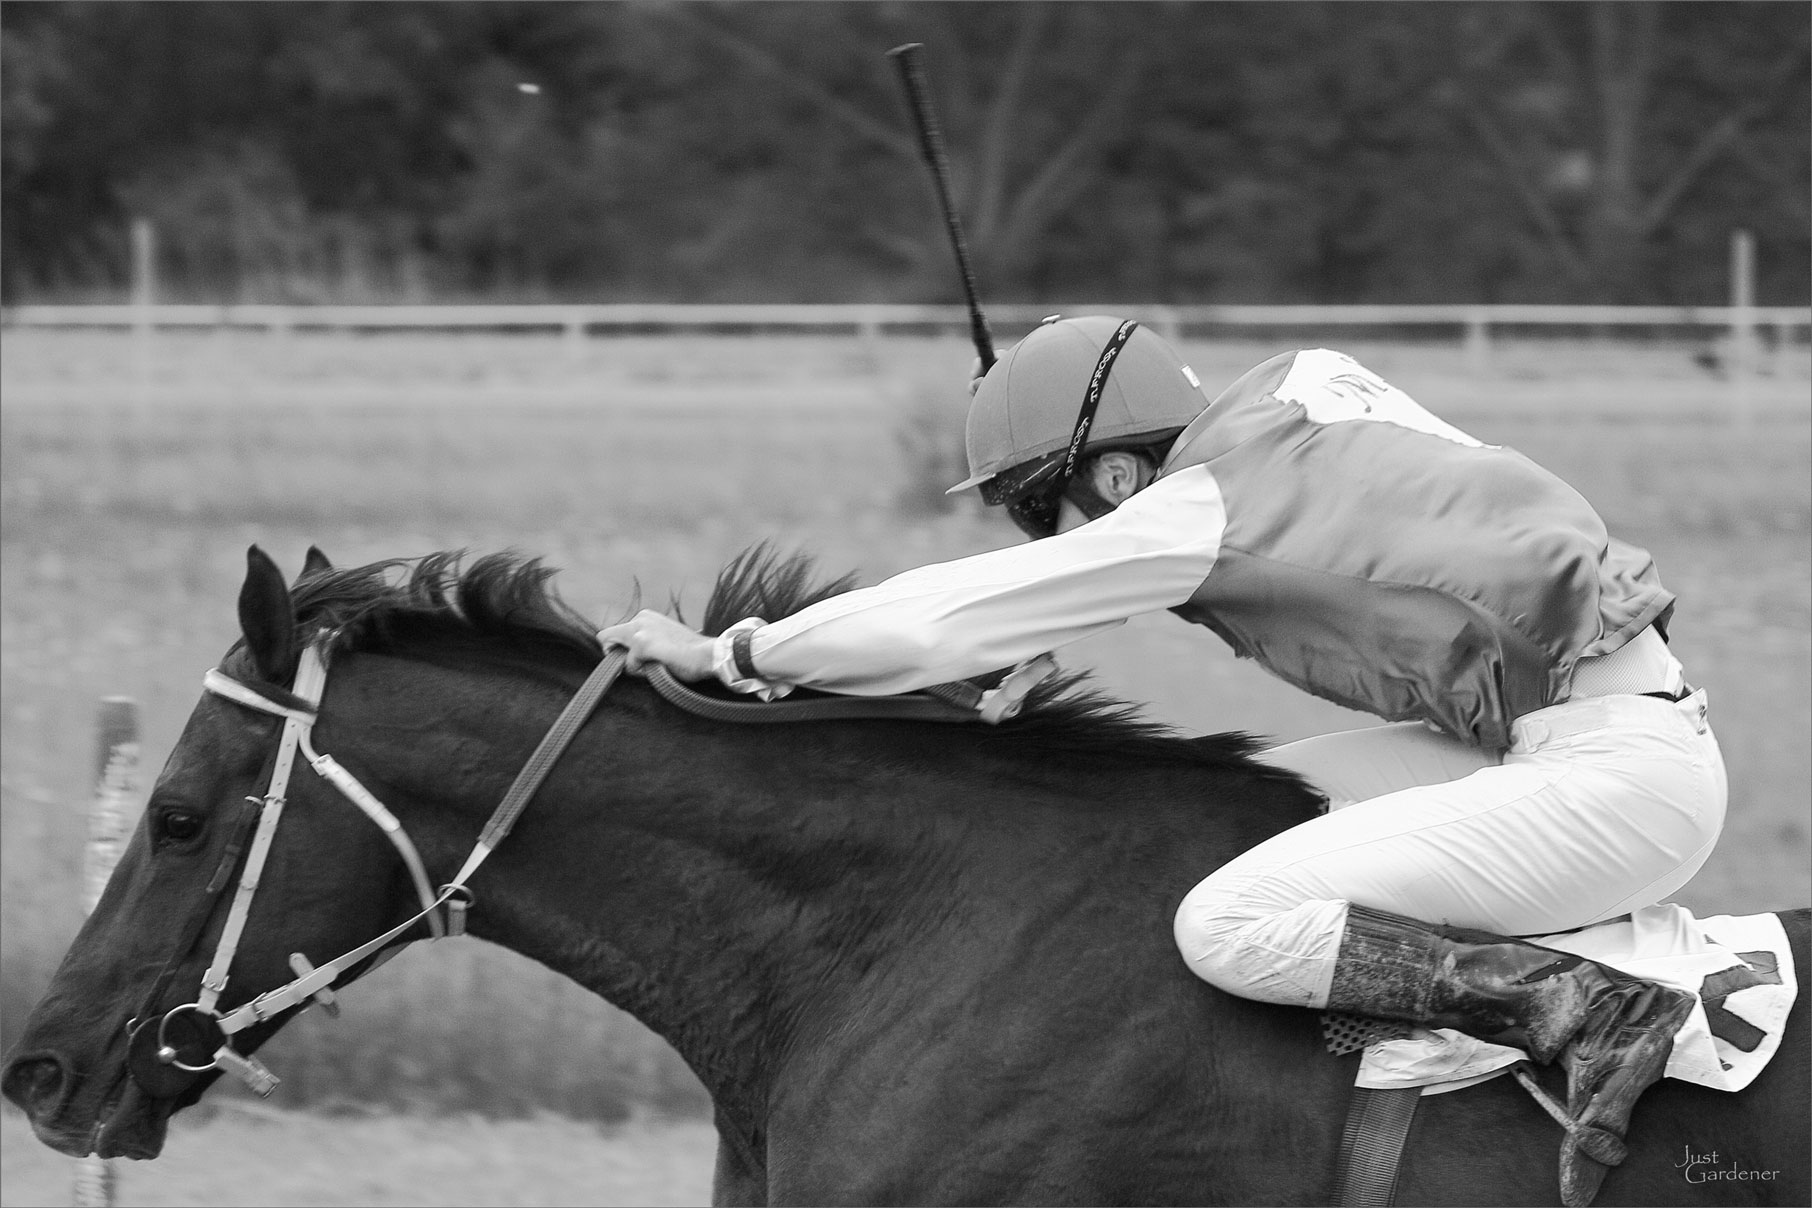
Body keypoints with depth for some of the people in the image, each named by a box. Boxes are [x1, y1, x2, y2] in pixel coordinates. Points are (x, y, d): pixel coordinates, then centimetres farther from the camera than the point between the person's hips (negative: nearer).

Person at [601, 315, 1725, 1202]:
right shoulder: (1296, 393, 11)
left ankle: (1590, 1015, -21)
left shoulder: (1195, 509, -11)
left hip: (1621, 773, -10)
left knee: (1227, 927, -14)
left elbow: (946, 620, -7)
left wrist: (729, 656, 2)